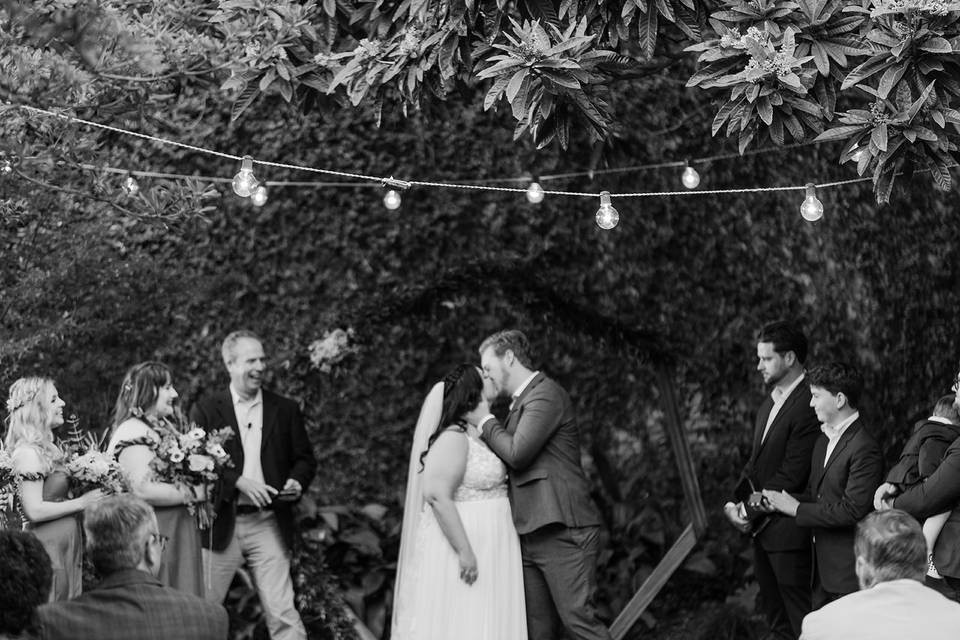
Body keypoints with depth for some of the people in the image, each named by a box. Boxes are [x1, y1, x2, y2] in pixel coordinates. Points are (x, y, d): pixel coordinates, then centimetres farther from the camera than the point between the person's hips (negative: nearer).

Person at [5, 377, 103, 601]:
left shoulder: (46, 449, 14)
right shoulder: (29, 452, -14)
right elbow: (34, 511, -19)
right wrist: (81, 502, -12)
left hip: (66, 547, 9)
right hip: (48, 547, -9)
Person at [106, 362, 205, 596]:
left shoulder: (162, 427, 15)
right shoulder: (134, 433, -15)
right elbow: (143, 490, -24)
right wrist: (192, 493, -16)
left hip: (176, 533, 10)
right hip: (154, 536, -10)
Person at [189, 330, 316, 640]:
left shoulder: (286, 410, 9)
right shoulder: (205, 410, 3)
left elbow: (304, 459, 13)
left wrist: (297, 481, -9)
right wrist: (239, 482, -17)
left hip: (268, 524, 1)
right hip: (221, 523, -1)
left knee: (282, 612, -6)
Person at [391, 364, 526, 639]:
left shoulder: (477, 438, 14)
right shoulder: (453, 439, -15)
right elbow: (437, 495, -24)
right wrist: (464, 551, -25)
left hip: (484, 549, 10)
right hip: (462, 545, -10)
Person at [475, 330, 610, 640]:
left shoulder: (546, 394, -9)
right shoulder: (521, 403, 23)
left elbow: (518, 453, -19)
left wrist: (488, 424, -4)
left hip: (562, 530, -10)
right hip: (530, 537, 10)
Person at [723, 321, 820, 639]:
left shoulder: (806, 407, -19)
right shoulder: (770, 401, 12)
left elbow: (791, 476, -20)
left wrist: (751, 511, -12)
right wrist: (739, 503, 1)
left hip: (786, 529, -9)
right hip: (761, 528, 9)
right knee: (773, 614, 19)